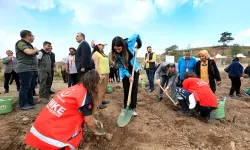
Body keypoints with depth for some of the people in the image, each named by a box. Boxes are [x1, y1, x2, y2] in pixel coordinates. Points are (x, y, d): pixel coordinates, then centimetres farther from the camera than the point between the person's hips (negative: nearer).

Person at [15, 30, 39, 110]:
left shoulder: (29, 45, 20)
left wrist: (35, 51, 4)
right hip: (25, 69, -9)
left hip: (32, 68, 10)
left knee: (31, 86, 14)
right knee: (25, 87, -6)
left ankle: (30, 101, 25)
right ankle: (22, 105, 3)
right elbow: (29, 52, -24)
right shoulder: (20, 43, -8)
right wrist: (35, 50, -5)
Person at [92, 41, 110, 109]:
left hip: (106, 73, 9)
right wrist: (99, 74, -22)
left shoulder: (102, 53, 21)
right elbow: (96, 65, -14)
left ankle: (103, 100, 21)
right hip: (101, 73, -8)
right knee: (101, 89, -8)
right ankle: (99, 103, -1)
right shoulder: (96, 54, -6)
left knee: (104, 88, 11)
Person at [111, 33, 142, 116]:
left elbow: (137, 35, -5)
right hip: (125, 73, 0)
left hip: (134, 70, 1)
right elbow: (121, 66, -18)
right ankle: (126, 107, 21)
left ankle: (133, 108, 13)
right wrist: (129, 76, -25)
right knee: (126, 90, 5)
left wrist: (139, 45, -2)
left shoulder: (129, 43, -25)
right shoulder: (115, 54, -23)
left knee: (134, 89, 2)